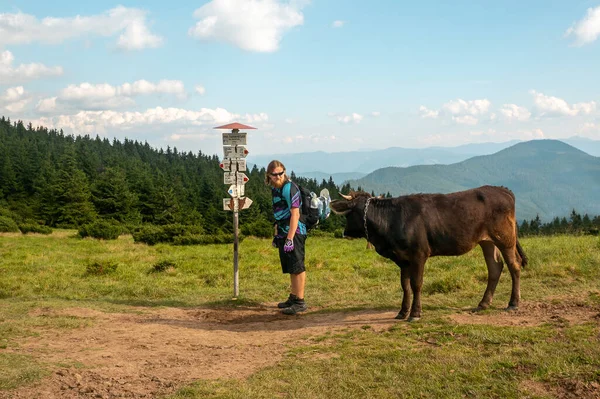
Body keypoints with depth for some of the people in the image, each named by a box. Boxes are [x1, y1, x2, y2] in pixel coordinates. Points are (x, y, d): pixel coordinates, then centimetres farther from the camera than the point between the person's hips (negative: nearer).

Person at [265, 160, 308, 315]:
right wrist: (276, 235, 20)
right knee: (291, 268, 16)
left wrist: (290, 239, -22)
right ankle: (293, 298, 25)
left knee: (297, 267, -5)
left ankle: (300, 302, -2)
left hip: (294, 232, -9)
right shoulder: (275, 189, 12)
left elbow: (295, 214, -19)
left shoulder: (289, 188, -14)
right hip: (283, 233, 9)